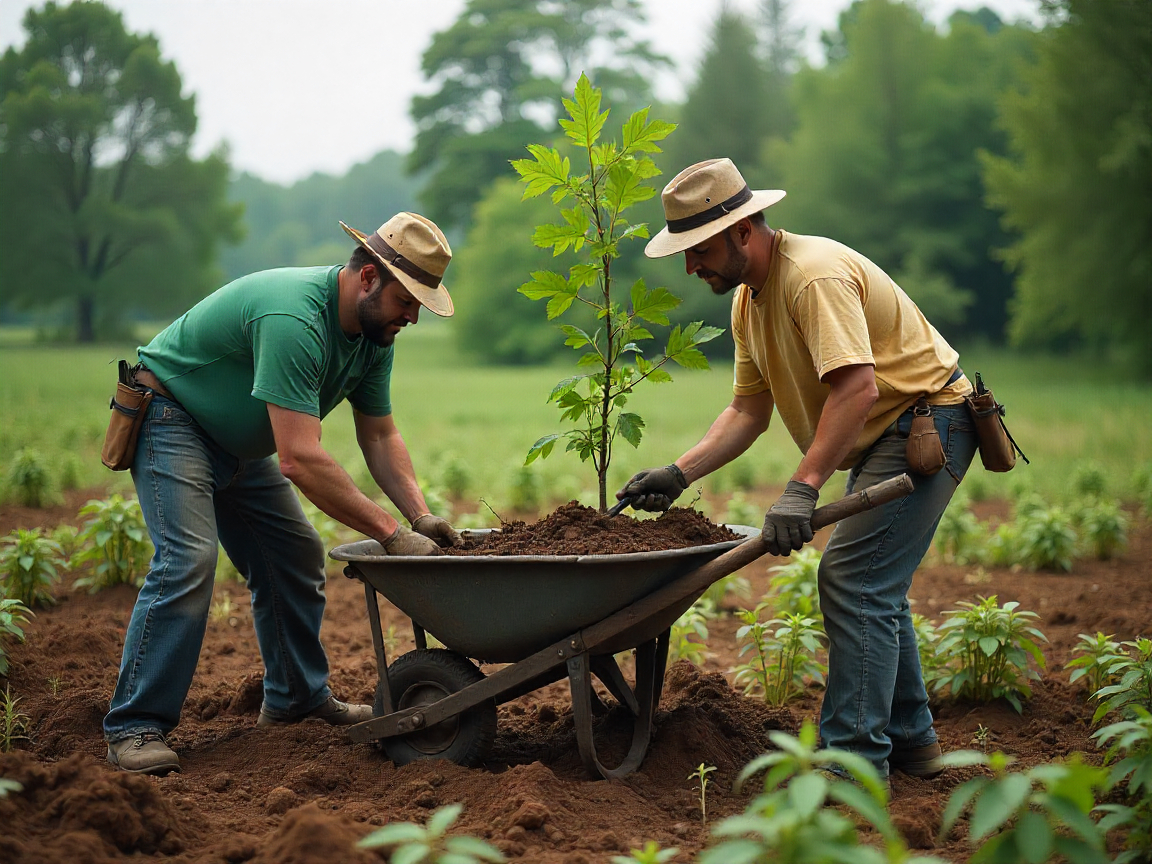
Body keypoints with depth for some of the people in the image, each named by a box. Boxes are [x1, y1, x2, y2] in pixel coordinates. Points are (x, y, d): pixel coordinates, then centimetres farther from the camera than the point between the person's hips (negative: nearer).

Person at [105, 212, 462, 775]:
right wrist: (391, 534, -38)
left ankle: (296, 698, 22)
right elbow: (300, 460, -41)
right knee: (187, 560, -23)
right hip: (171, 418, -9)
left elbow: (380, 437, 2)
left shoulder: (374, 333, -6)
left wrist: (422, 518, -14)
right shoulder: (294, 320, -36)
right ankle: (134, 728, -18)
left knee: (297, 558, 8)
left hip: (239, 442, 9)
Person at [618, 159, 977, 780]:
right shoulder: (748, 300, 6)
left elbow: (857, 387, -37)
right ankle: (909, 739, 27)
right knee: (873, 585, 16)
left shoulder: (816, 276, -26)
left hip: (927, 421, -11)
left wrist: (803, 488, -41)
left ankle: (853, 761, -13)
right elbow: (748, 412, 7)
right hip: (882, 441, 11)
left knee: (853, 579, -16)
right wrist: (679, 474, -5)